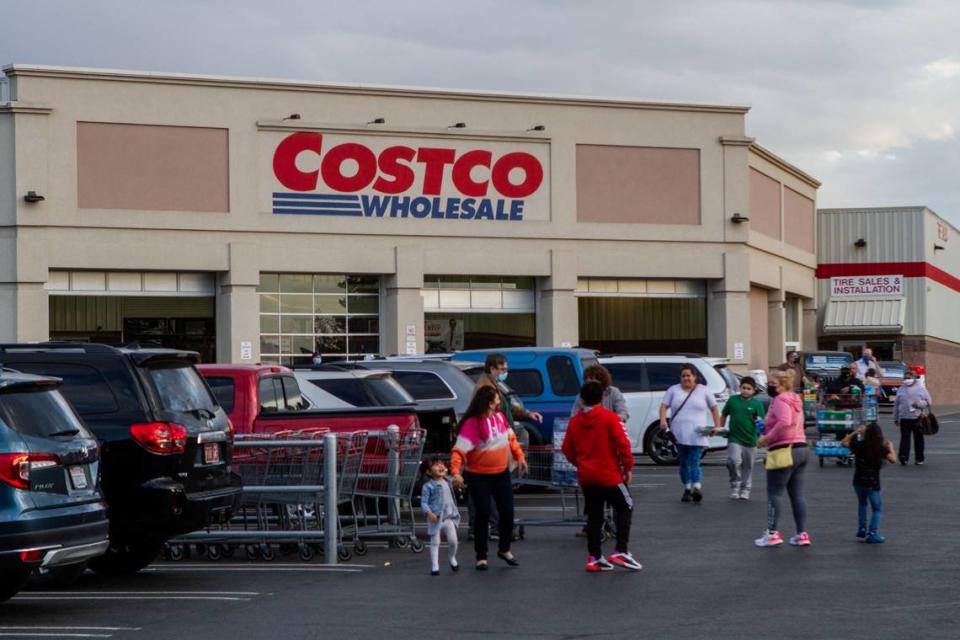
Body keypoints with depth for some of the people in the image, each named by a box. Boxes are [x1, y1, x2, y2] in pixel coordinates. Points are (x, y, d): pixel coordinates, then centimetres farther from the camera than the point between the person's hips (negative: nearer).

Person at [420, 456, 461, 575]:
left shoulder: (448, 481, 9)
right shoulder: (428, 486, -10)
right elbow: (424, 502, -12)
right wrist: (428, 513, -27)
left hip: (449, 516, 5)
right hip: (435, 518, -5)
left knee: (453, 540, 0)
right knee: (435, 542, 0)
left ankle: (452, 558, 28)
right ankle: (434, 566, 7)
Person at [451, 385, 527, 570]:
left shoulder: (499, 416, -1)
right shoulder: (472, 423, -20)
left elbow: (510, 437, 15)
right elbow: (460, 449, -26)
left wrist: (519, 457, 9)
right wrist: (456, 471, -37)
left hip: (502, 473, 6)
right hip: (479, 477, -6)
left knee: (507, 512, 8)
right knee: (483, 514, -2)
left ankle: (504, 549, 28)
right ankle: (481, 556, 12)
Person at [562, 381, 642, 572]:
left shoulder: (574, 421, 3)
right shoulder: (610, 418, -11)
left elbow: (567, 449, 6)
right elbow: (623, 444, -15)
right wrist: (628, 467, -3)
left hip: (586, 476, 5)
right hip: (610, 474, -5)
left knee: (594, 515, 11)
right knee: (625, 508, 9)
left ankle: (594, 558, 12)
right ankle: (620, 552, 0)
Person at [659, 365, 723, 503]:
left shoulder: (703, 391, 7)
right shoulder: (673, 390, 11)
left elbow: (714, 408, 11)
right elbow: (664, 406, 5)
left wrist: (717, 426, 1)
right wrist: (663, 420, -14)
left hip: (696, 436, -3)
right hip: (679, 434, 3)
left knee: (694, 463, -15)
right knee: (683, 464, 7)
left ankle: (697, 488, -25)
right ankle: (687, 489, 15)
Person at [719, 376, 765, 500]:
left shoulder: (757, 403, -2)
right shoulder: (733, 400, 2)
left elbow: (761, 421, -5)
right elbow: (724, 415, 14)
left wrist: (759, 421, -26)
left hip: (750, 440, 0)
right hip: (734, 439, 0)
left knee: (747, 467, 9)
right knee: (734, 461, -20)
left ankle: (745, 490, 24)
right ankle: (735, 485, -2)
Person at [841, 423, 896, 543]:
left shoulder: (859, 445, -2)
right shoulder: (881, 449, -10)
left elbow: (844, 442, 14)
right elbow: (893, 459, -10)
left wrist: (855, 432, 17)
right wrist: (890, 447, 5)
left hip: (858, 482, 3)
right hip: (873, 483, -3)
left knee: (862, 503, 29)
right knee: (877, 509, 9)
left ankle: (862, 529, 24)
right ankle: (872, 533, -7)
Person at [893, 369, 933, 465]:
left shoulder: (921, 388, 4)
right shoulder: (901, 389, 11)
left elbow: (929, 402, 3)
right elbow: (896, 405, 16)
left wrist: (919, 404, -14)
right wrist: (896, 418, 14)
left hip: (918, 418, -1)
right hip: (904, 418, 1)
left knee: (918, 438, 5)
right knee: (905, 437, -10)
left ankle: (919, 458, 13)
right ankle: (903, 456, -16)